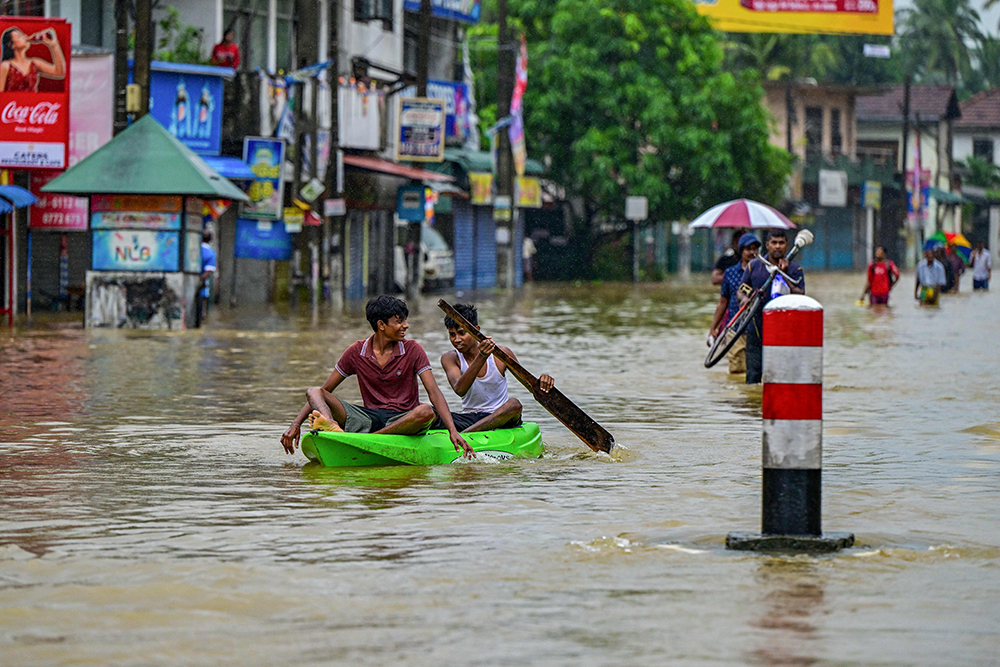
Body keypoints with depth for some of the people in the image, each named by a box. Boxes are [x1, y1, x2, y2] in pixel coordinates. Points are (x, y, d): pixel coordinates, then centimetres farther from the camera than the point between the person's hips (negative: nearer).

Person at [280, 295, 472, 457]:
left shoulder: (412, 350, 0)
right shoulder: (356, 352, 4)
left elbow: (434, 392, -8)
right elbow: (324, 391, 8)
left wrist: (453, 431, -23)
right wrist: (296, 424, -4)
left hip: (402, 420, -2)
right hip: (369, 417, 2)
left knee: (426, 412, -38)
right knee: (313, 393, -17)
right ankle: (333, 428, -53)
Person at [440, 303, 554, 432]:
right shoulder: (450, 358, -2)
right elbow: (459, 390, -22)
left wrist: (540, 382, -20)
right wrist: (481, 357, -33)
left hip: (500, 419, 0)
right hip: (468, 419, 0)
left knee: (514, 404, -35)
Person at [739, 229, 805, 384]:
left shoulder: (795, 270, 4)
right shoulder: (753, 266, 7)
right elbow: (741, 291, 11)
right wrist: (745, 299, -12)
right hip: (756, 330, 1)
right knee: (753, 376, -3)